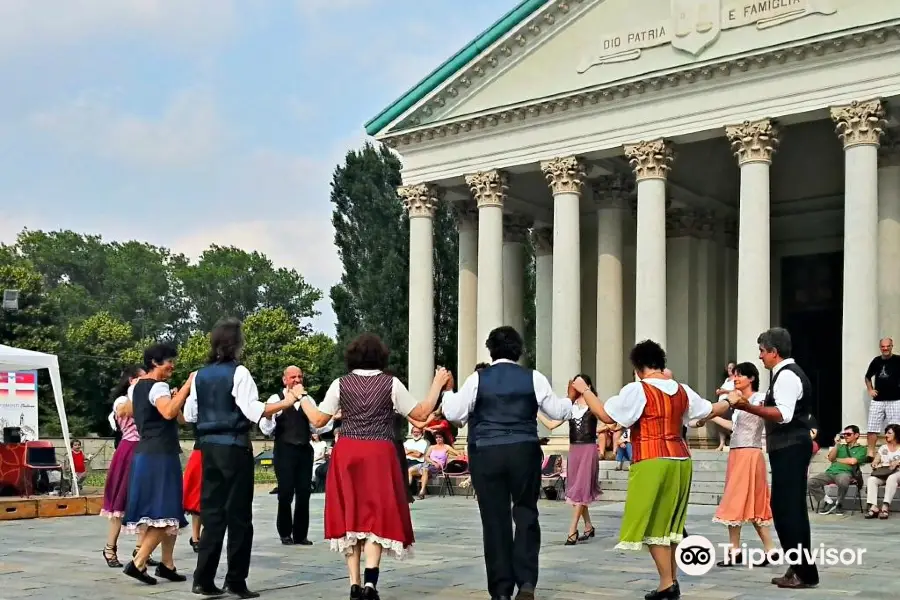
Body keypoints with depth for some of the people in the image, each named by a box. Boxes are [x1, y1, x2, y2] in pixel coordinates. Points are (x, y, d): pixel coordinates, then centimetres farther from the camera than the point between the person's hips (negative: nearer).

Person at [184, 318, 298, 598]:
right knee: (238, 514, 1)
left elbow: (190, 415, 13)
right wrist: (285, 402, -11)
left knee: (211, 512, 10)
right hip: (234, 447, -6)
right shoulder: (238, 372, -10)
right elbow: (253, 410, -18)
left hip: (209, 446, 6)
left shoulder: (200, 375, 9)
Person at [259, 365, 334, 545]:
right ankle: (285, 534, 12)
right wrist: (268, 416, -25)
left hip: (304, 451, 4)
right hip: (285, 451, -4)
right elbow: (266, 429, -5)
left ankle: (301, 534, 15)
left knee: (304, 494, 5)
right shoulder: (276, 399, -1)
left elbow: (315, 427, 17)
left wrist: (332, 419, 4)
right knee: (285, 493, -3)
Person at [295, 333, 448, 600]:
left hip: (346, 455, 2)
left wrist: (303, 400, 23)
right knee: (377, 513, 2)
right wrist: (438, 384, 13)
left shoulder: (340, 384, 2)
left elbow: (318, 420, 5)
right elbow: (420, 413, 2)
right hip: (380, 455, -2)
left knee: (350, 514, 10)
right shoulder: (391, 383, -2)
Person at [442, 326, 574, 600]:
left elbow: (454, 414, -2)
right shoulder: (534, 378, 2)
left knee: (495, 519, 4)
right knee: (526, 514, 11)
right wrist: (570, 399, 29)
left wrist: (447, 392, 18)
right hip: (524, 453, 1)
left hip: (486, 454, 0)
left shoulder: (477, 379, -1)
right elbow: (558, 411, 8)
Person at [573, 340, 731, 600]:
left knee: (651, 524, 1)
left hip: (652, 463, -7)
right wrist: (728, 403, 46)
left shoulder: (637, 390, -9)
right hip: (680, 461, 7)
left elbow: (606, 415, -11)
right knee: (669, 522, 17)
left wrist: (584, 390, 3)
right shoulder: (682, 390, 11)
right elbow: (710, 411, 23)